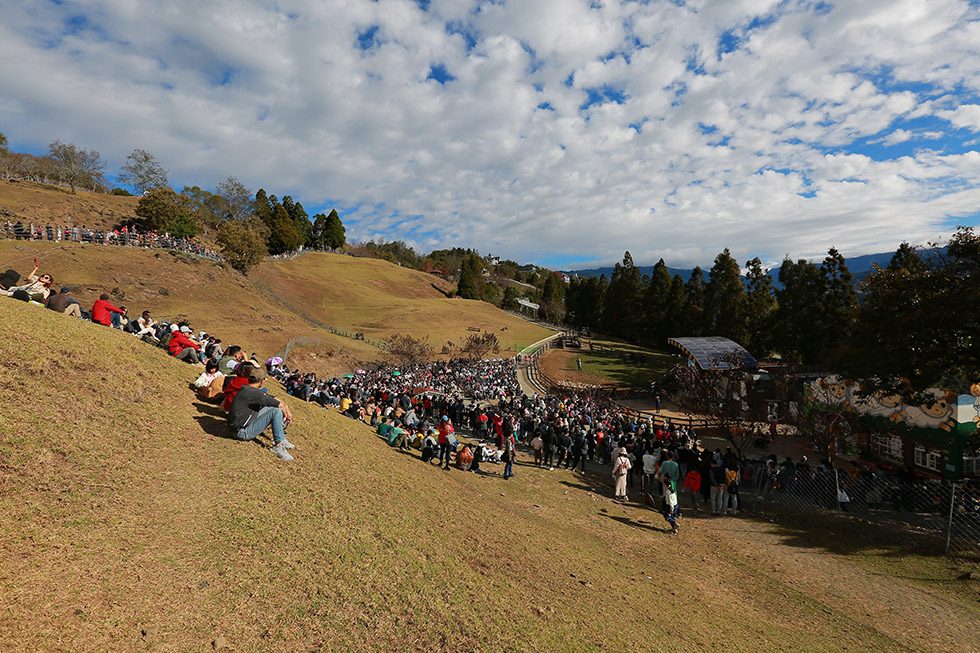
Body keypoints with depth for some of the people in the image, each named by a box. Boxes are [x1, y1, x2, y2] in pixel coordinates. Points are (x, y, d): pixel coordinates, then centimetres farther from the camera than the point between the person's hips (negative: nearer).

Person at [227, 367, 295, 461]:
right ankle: (279, 445, -15)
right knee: (276, 411, -18)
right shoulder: (252, 392, -21)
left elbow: (275, 399, 14)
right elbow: (280, 405, -18)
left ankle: (281, 438, 13)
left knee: (270, 407, 14)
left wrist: (287, 410, 6)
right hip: (242, 432, -10)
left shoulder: (247, 389, 9)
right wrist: (284, 414, 1)